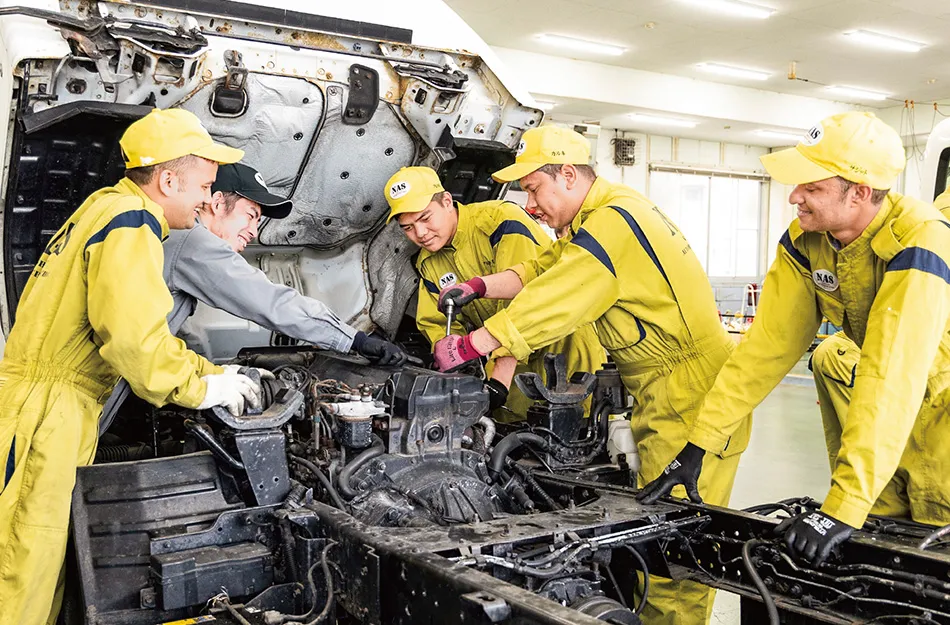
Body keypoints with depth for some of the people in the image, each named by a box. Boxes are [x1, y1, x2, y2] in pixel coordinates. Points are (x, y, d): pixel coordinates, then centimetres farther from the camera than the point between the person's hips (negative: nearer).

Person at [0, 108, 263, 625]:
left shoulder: (107, 208, 21)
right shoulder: (129, 224, -13)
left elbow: (151, 335, 26)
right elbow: (131, 335, -26)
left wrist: (214, 373, 21)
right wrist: (198, 390, -12)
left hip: (56, 412, 10)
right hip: (43, 413, -10)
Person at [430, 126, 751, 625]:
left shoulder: (612, 224, -20)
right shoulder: (598, 218, 14)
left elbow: (550, 304, -22)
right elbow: (540, 270, 19)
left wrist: (467, 348, -16)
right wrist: (477, 287, 5)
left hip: (691, 403, -10)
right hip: (664, 398, 10)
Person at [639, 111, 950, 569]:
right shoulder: (806, 240, -12)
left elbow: (890, 378, -39)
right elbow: (768, 344, -11)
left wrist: (844, 506, -43)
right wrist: (699, 443, -15)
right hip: (887, 411, 5)